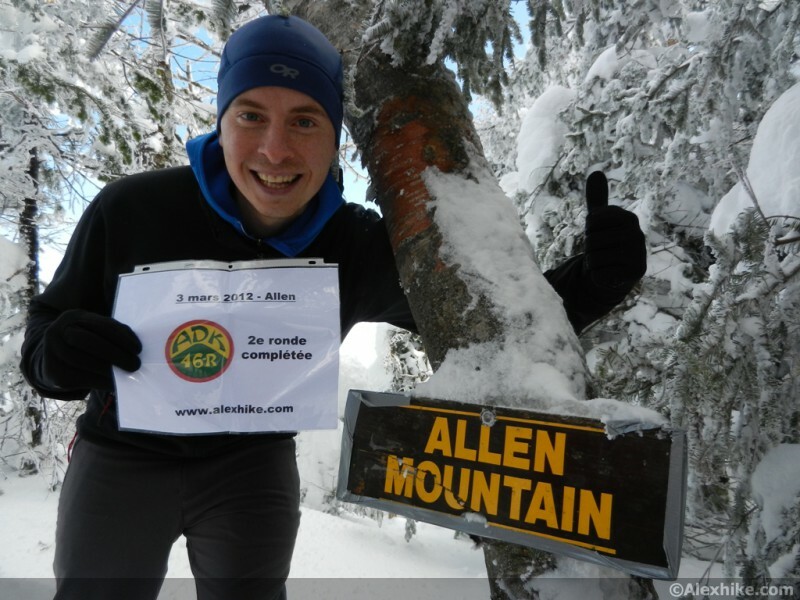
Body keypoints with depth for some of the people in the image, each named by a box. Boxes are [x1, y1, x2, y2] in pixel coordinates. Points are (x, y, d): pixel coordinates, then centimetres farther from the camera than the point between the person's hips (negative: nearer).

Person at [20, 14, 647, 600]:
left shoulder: (359, 249, -19)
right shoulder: (131, 211, -24)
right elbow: (47, 328, -8)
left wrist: (593, 281, -28)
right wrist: (57, 356, -33)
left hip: (254, 467, 1)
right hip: (124, 458, 0)